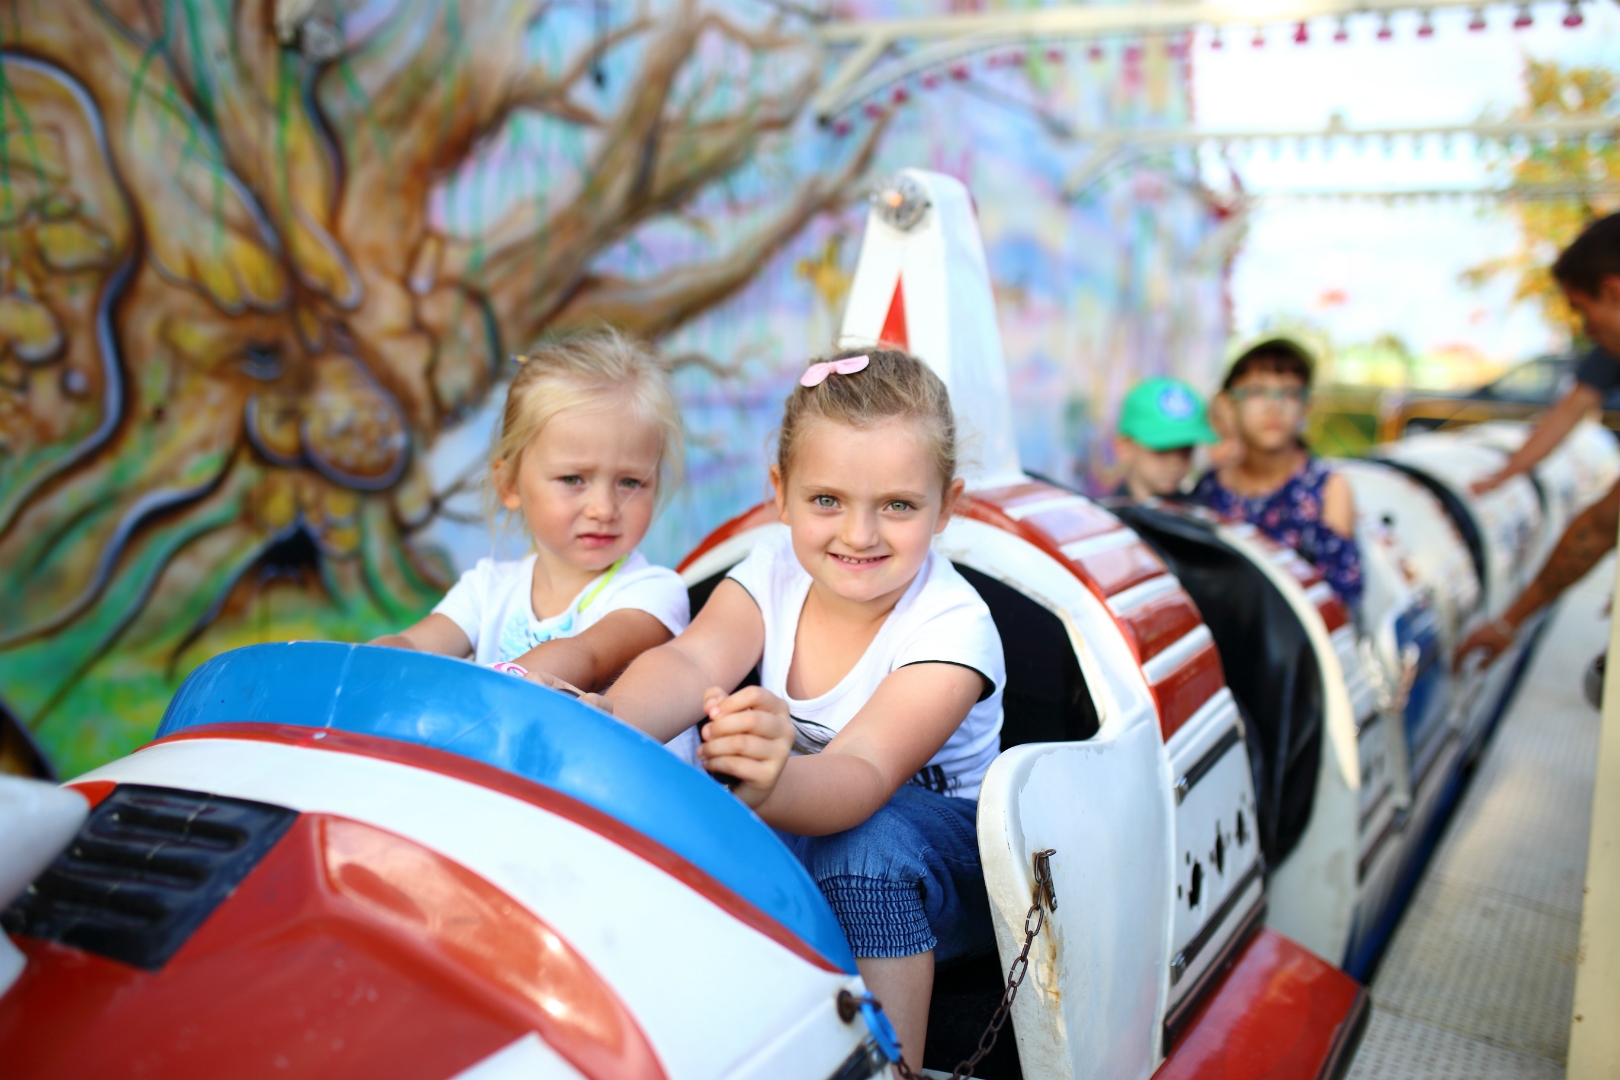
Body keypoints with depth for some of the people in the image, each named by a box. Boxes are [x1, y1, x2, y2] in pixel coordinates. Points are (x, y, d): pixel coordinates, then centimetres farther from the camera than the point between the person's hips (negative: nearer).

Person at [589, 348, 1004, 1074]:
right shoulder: (773, 571, -10)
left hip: (947, 858, -4)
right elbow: (693, 662, -29)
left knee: (866, 840, -37)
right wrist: (608, 719, -53)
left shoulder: (951, 630, -24)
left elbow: (859, 779, -39)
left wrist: (777, 781, -64)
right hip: (798, 826, 5)